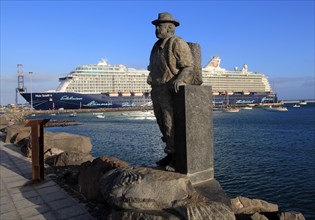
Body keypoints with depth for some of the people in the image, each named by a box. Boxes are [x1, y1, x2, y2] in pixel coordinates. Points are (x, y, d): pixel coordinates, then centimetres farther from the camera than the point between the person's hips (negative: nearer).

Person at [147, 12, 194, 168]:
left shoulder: (177, 43, -7)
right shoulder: (158, 45, 18)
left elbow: (188, 66, -13)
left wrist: (179, 80, -28)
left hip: (171, 91, -9)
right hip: (157, 91, 9)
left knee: (171, 126, -9)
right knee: (164, 125, 10)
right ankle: (172, 154, 21)